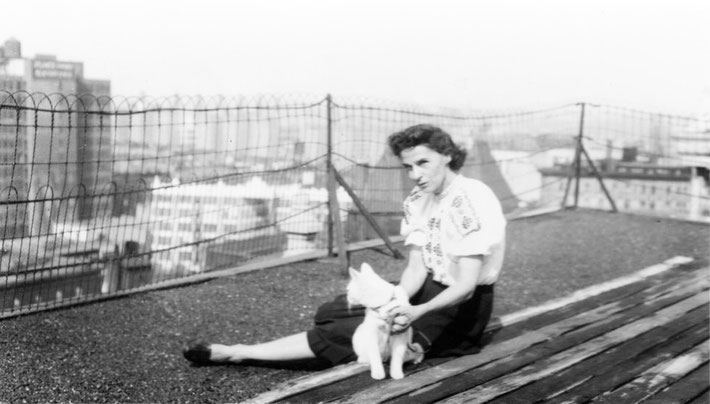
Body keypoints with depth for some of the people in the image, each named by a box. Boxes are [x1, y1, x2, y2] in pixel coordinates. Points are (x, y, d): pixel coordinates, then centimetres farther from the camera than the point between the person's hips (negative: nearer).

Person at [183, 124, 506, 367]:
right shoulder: (417, 201, 2)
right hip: (429, 288, 8)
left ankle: (238, 352, -8)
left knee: (341, 333, -15)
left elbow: (466, 286, -25)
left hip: (462, 305, -8)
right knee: (329, 313, 3)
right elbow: (415, 268, -5)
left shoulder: (471, 201, -23)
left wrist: (416, 312, -41)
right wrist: (394, 301, -27)